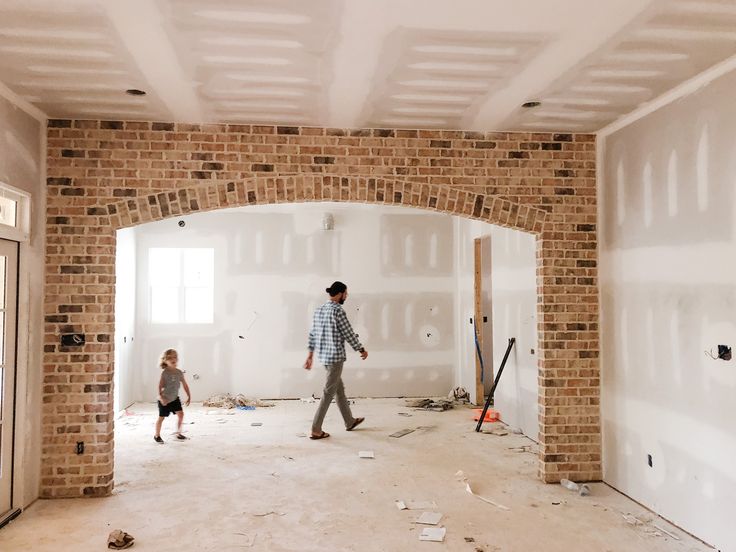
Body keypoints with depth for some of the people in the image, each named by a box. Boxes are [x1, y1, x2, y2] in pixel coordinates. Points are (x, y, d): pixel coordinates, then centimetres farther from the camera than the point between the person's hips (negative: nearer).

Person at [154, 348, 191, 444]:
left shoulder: (179, 372, -3)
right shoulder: (165, 373, -17)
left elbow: (185, 384, 5)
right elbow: (160, 386, -21)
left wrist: (189, 396, 4)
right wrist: (161, 397, -30)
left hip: (175, 398, 4)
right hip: (164, 400, -4)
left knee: (181, 414, -5)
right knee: (161, 417, 7)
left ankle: (178, 433, 10)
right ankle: (157, 435, 25)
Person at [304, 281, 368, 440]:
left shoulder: (319, 310, 8)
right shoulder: (338, 311, -17)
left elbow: (313, 334, 12)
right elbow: (349, 334, -12)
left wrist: (310, 355, 17)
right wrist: (362, 350, 2)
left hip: (323, 355, 9)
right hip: (335, 356, -9)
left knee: (339, 388, 19)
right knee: (329, 392, -1)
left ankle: (350, 421, 32)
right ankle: (316, 430, 2)